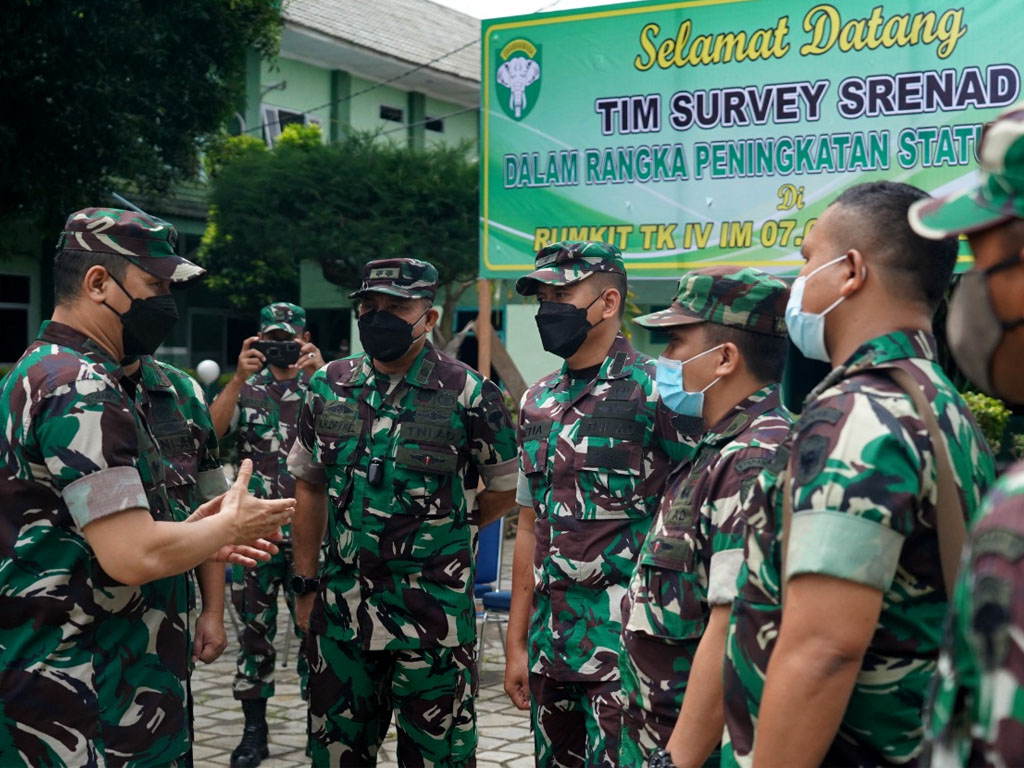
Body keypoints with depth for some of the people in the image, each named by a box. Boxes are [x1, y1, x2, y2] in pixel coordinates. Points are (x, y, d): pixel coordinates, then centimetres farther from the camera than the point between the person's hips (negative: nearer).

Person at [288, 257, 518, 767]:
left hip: (432, 616, -4)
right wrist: (307, 583, 10)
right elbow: (310, 487, 12)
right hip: (342, 610, 4)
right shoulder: (329, 388, 4)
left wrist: (443, 533, 2)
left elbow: (506, 490, 2)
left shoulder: (470, 395, -8)